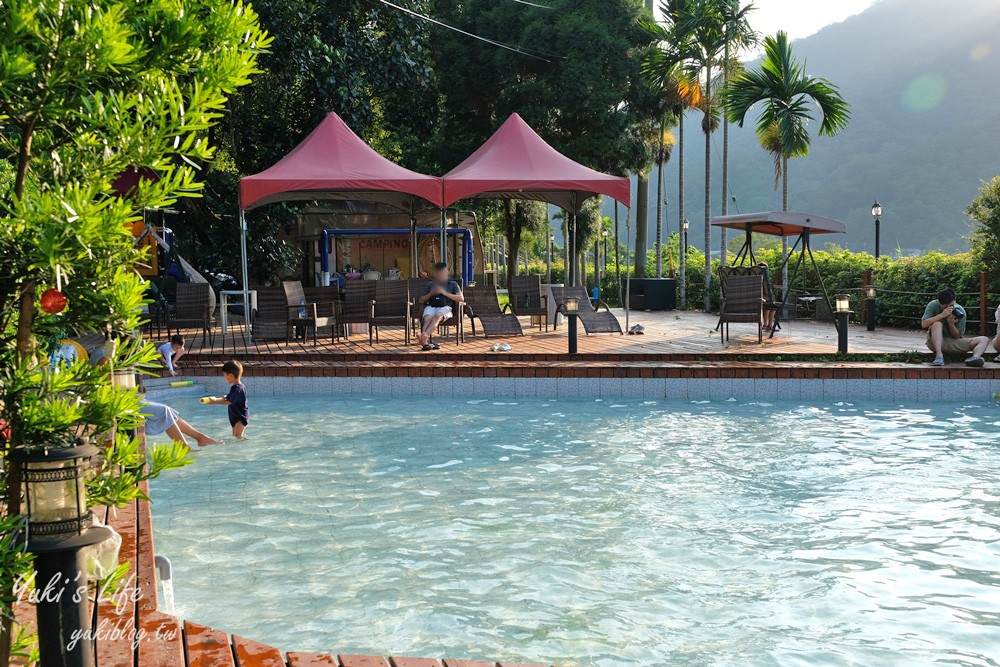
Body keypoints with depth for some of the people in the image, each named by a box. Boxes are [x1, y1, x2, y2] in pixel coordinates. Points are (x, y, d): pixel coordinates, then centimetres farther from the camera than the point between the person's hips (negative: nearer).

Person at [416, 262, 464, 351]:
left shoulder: (452, 284, 19)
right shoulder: (430, 284, 26)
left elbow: (461, 299, 4)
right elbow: (421, 300, 25)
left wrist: (445, 293, -3)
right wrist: (430, 294, 5)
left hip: (445, 307, -2)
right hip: (431, 306, 2)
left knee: (437, 316, -38)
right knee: (427, 318, -34)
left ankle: (425, 335, -59)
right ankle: (425, 341, -55)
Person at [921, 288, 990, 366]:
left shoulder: (960, 311, -6)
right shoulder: (933, 305, -9)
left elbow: (957, 336, -4)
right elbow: (924, 324, -23)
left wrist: (951, 324, -23)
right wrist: (942, 315, -29)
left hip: (954, 344, 3)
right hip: (935, 342, -3)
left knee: (984, 340, -11)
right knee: (937, 324, -31)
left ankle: (975, 357, -43)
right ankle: (939, 355, -40)